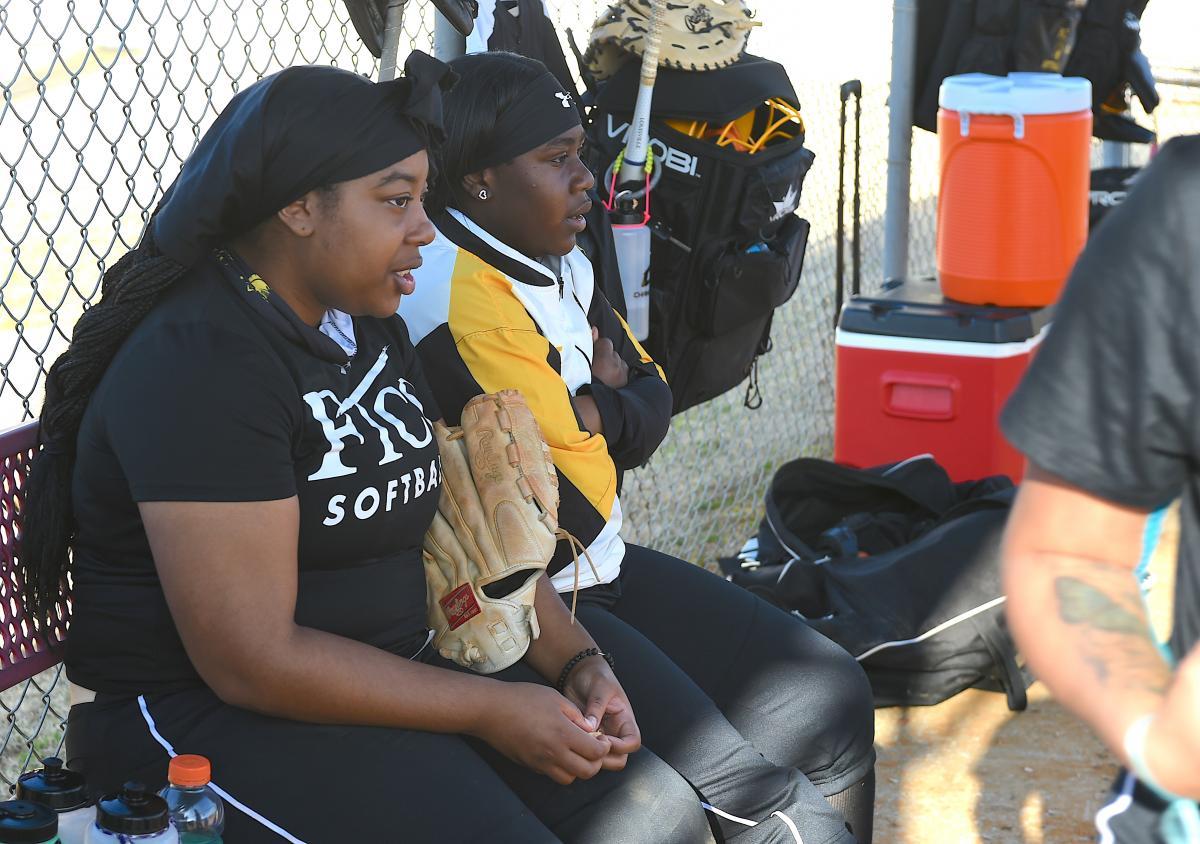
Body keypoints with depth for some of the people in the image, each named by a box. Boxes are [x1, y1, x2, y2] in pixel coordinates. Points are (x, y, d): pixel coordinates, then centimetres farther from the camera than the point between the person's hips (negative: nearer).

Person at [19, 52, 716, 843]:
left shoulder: (366, 324, 9)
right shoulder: (202, 363, -19)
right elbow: (251, 661, -23)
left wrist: (577, 661, -3)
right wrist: (491, 710, -18)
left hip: (391, 672, 9)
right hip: (207, 716, -8)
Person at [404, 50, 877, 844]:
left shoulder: (555, 260, 7)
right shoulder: (457, 301, -24)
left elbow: (652, 396, 14)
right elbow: (576, 515, -21)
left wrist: (592, 410, -9)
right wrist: (601, 404, -1)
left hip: (603, 571, 10)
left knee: (832, 703, 14)